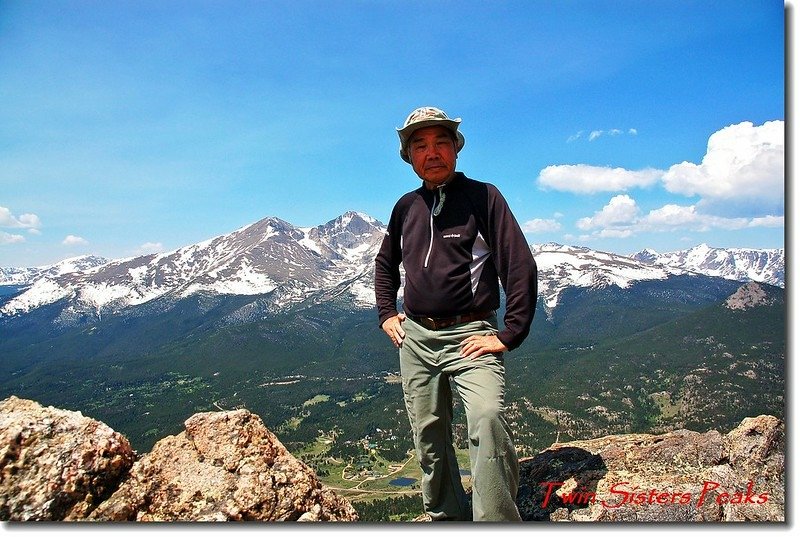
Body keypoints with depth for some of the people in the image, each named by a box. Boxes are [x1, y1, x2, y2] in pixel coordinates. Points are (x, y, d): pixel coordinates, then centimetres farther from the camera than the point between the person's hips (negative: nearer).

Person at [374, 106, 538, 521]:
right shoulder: (406, 206, 9)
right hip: (414, 336, 5)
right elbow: (385, 263, 25)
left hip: (469, 335, -5)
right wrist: (386, 314, 14)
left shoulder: (482, 196, -5)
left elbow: (521, 266, -10)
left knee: (487, 417, -29)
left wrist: (509, 335, -13)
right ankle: (446, 517, 31)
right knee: (429, 437, 12)